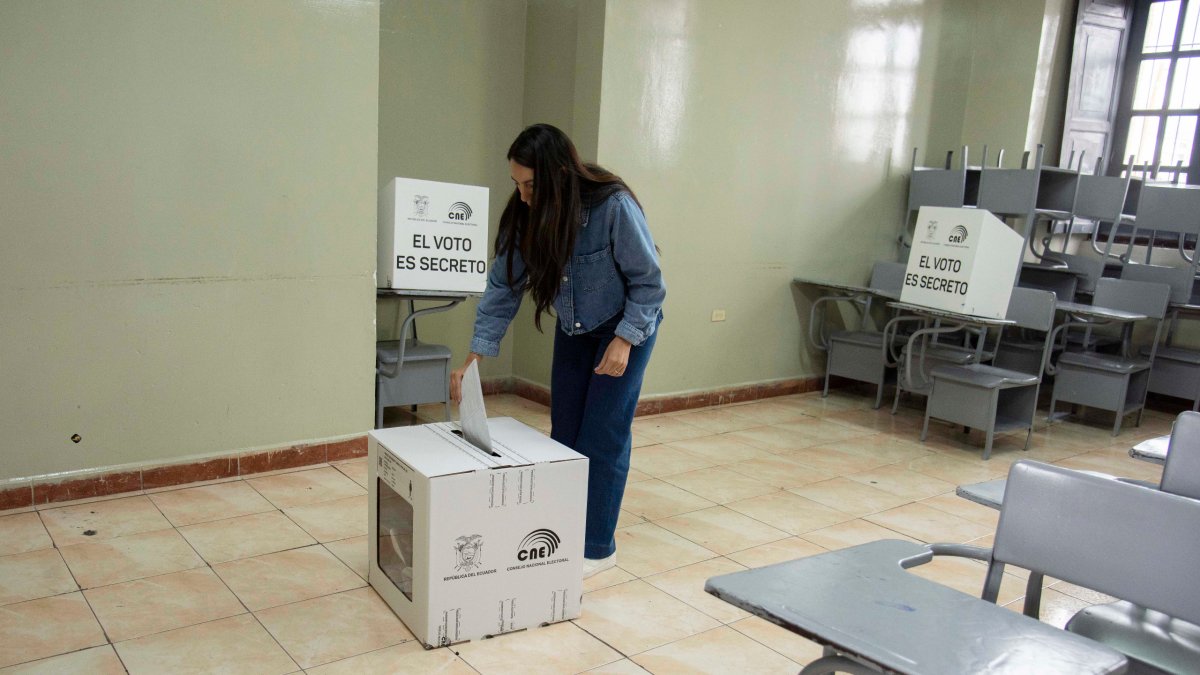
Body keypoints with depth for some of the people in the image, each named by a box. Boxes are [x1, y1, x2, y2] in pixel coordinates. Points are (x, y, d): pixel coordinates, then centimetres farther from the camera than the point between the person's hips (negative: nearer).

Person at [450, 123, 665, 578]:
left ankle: (598, 547, 8)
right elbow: (503, 286, -11)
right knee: (564, 433, 8)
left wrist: (625, 339, -26)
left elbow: (649, 281, -20)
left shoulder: (614, 207, -31)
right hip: (573, 329, 5)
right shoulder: (526, 215, -17)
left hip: (626, 327, -5)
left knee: (603, 437, -5)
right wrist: (474, 358, -15)